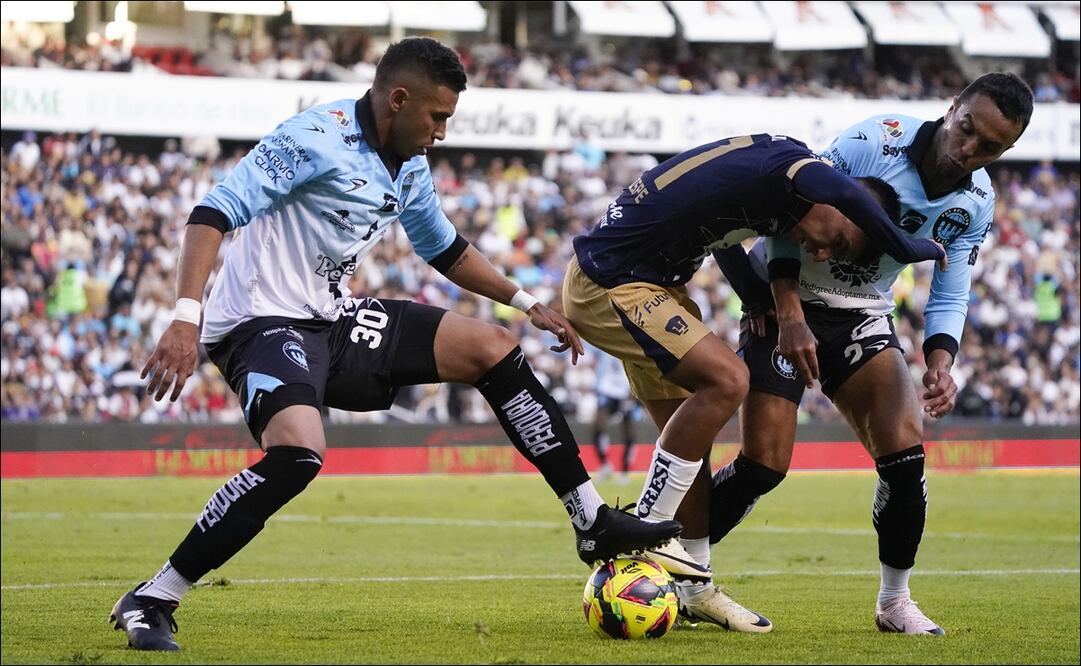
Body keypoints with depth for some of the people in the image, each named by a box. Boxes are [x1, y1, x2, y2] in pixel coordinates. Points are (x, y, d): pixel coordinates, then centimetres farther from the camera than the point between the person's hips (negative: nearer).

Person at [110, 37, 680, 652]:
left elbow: (445, 248, 29)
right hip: (263, 321, -9)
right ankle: (150, 603, -25)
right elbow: (216, 212, -25)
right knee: (298, 454, -35)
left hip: (333, 319, 9)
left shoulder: (411, 168, 10)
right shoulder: (317, 139, -18)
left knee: (492, 347, 5)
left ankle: (595, 522, 12)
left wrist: (528, 304, 26)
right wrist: (186, 320, -35)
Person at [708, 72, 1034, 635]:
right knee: (764, 464, -13)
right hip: (786, 300, -5)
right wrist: (790, 316, -26)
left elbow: (950, 298, 4)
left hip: (862, 314, 5)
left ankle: (895, 600, 7)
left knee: (906, 451, -10)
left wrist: (940, 365, -14)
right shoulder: (874, 143, -25)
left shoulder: (976, 204, -6)